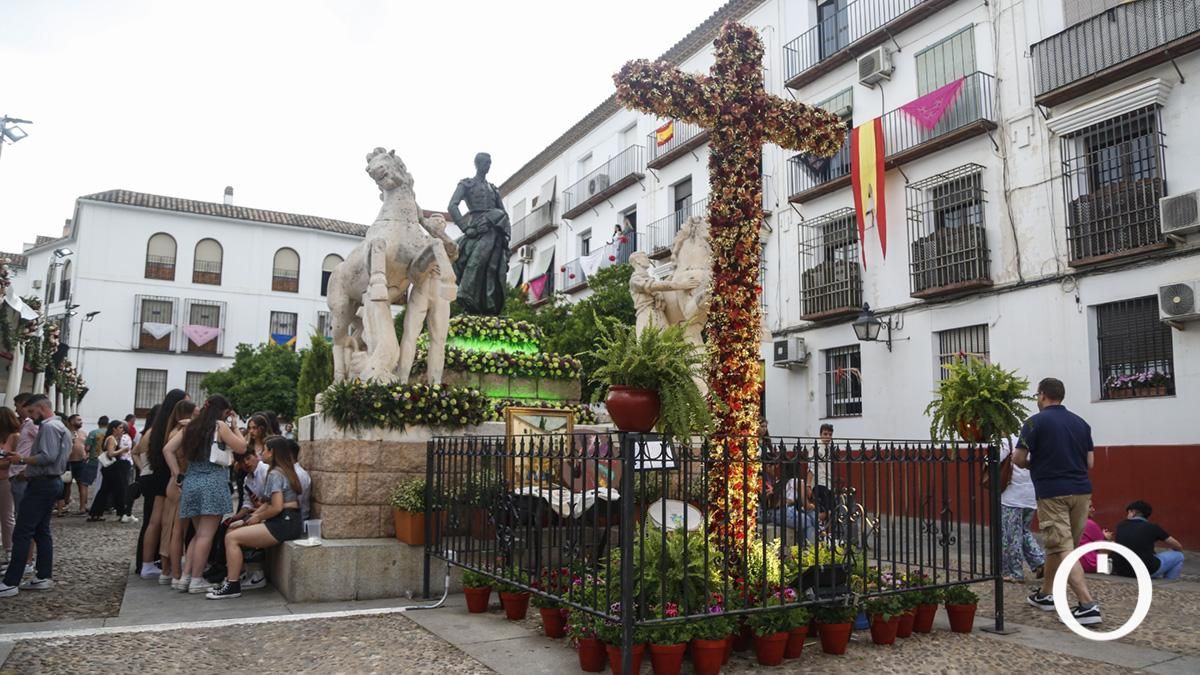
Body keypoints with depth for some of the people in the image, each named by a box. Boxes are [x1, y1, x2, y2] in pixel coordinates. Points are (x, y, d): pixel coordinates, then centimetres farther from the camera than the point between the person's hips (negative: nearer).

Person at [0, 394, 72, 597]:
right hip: (50, 481, 11)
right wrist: (28, 470, 12)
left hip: (42, 484, -11)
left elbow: (48, 456, -24)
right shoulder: (59, 426, 19)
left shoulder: (49, 426, -13)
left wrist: (23, 460, -14)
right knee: (41, 531, 12)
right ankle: (44, 577, 14)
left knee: (22, 533, -9)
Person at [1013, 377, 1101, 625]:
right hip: (1080, 490, 7)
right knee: (1056, 545, 18)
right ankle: (1044, 595, 29)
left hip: (1052, 492, -7)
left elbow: (1018, 459, -8)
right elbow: (1090, 462, 11)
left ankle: (1088, 605, -16)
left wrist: (1034, 464, 13)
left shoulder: (1035, 422, -8)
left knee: (1063, 550, -6)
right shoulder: (1081, 423, 10)